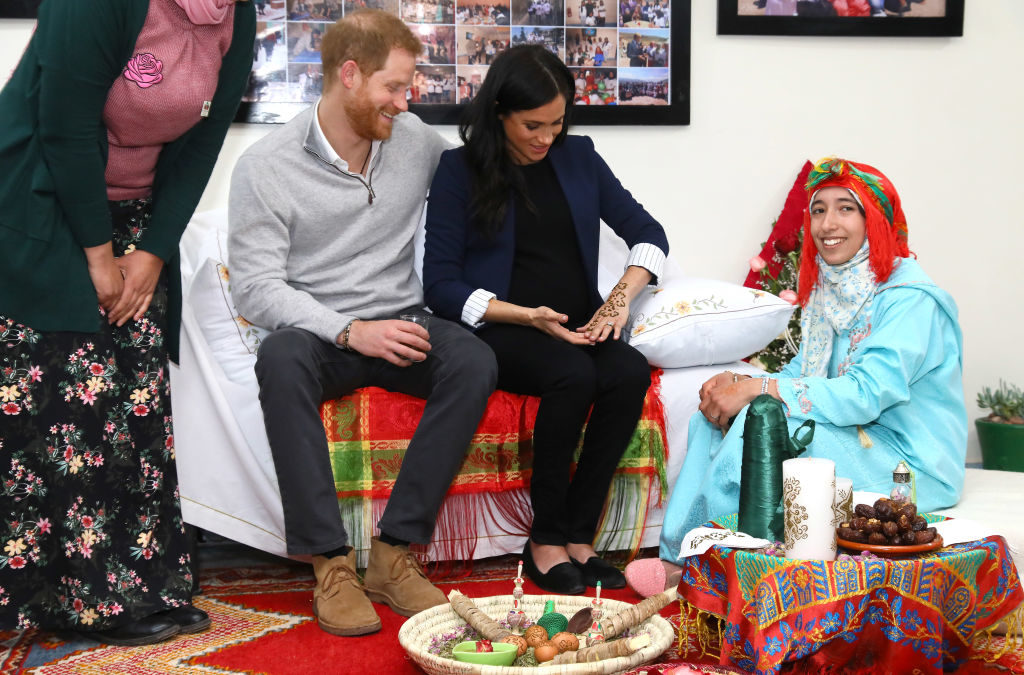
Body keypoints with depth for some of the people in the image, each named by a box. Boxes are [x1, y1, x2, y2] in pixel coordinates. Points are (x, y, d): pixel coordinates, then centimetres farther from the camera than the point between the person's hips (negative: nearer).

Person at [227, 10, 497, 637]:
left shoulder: (418, 140, 6)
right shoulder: (265, 167, -6)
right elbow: (255, 287, -10)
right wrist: (349, 331, -23)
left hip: (401, 323, 3)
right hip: (318, 331, -3)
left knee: (474, 360, -29)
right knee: (281, 358, -38)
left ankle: (396, 552, -24)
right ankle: (331, 562, -32)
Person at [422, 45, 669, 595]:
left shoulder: (578, 157, 12)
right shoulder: (460, 170, 0)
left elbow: (647, 232, 13)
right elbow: (441, 284, -5)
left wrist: (621, 296, -6)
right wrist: (527, 316, -16)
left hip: (578, 326, 4)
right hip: (498, 329, -4)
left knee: (631, 373, -28)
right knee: (573, 375, -34)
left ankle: (577, 535, -18)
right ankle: (546, 541, -18)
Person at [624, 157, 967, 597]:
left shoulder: (911, 299, -17)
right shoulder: (830, 288, 11)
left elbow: (867, 393, -26)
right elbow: (802, 375, 11)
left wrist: (758, 390, -27)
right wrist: (738, 383, -10)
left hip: (908, 463, -8)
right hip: (855, 439, 9)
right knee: (716, 419, -6)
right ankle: (678, 556, -11)